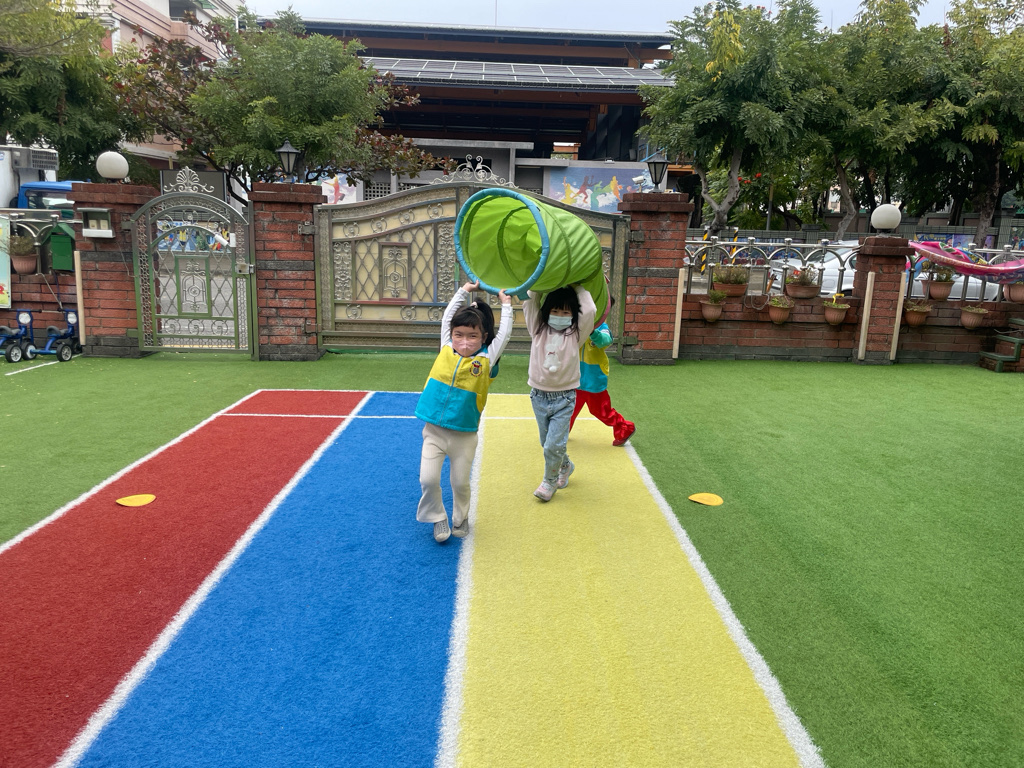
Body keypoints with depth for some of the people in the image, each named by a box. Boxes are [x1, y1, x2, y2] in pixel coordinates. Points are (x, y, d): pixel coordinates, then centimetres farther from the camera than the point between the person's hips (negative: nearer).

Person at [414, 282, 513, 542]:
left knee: (460, 482, 10)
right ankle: (438, 519, 18)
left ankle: (460, 519, 36)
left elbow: (504, 333, 0)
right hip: (434, 431, 1)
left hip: (464, 435, -1)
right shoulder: (446, 350, 1)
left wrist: (506, 305, 11)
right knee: (428, 479, -6)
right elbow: (447, 317, 12)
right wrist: (464, 291, 17)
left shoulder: (486, 359, -4)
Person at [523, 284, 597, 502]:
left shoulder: (575, 334, -6)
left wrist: (579, 288, -8)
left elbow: (590, 311, -20)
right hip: (539, 395, 3)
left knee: (554, 445, -8)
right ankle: (565, 466, 45)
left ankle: (550, 481, 15)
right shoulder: (538, 329, -1)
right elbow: (529, 301, -8)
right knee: (547, 442, 17)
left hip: (564, 398, -3)